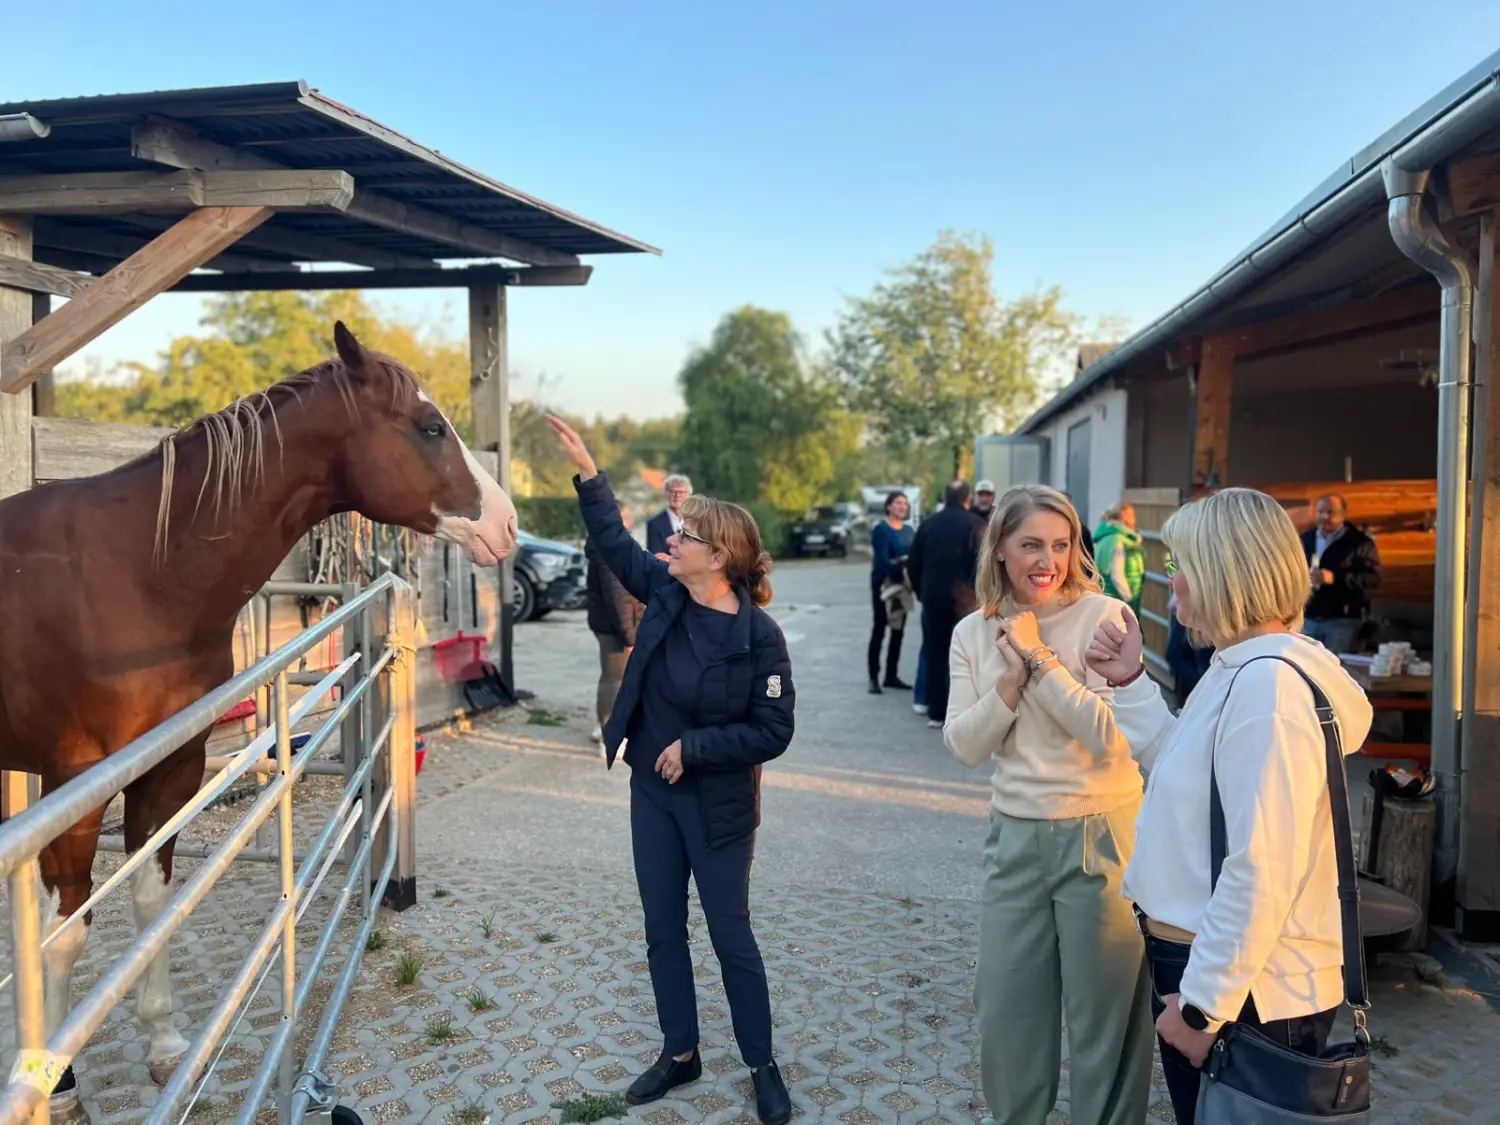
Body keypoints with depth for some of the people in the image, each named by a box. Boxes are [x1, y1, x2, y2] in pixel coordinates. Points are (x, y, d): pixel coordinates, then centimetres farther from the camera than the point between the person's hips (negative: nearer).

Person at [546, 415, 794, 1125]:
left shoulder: (758, 636, -22)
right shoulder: (664, 593, -6)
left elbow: (774, 732, -19)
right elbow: (616, 543, 8)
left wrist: (694, 748, -21)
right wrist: (587, 470, 3)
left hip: (718, 806, -6)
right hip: (653, 791, 6)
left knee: (730, 937, 8)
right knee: (663, 929, 16)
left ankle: (762, 1065, 28)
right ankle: (680, 1053, 35)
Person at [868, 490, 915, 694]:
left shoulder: (908, 530, 12)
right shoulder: (880, 529, -8)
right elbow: (882, 560, -18)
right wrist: (900, 573, -28)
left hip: (902, 585, 6)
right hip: (883, 584, -6)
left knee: (898, 630, 9)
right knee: (879, 629, -2)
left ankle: (892, 675, 18)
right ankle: (874, 678, 1)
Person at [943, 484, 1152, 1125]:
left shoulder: (1104, 616, -12)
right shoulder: (973, 633, 1)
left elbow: (1111, 734, -20)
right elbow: (964, 747, -4)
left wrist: (1039, 655, -20)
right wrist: (1012, 679, -17)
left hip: (1100, 834, -4)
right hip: (1015, 836, 4)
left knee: (1103, 1010, 11)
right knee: (1005, 1004, 17)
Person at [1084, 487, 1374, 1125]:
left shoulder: (1270, 684, -24)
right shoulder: (1238, 670, 7)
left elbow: (1261, 871, -27)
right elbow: (1184, 771, 20)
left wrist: (1203, 1005, -21)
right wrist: (1130, 682, 9)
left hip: (1250, 995, -9)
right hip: (1199, 964, 9)